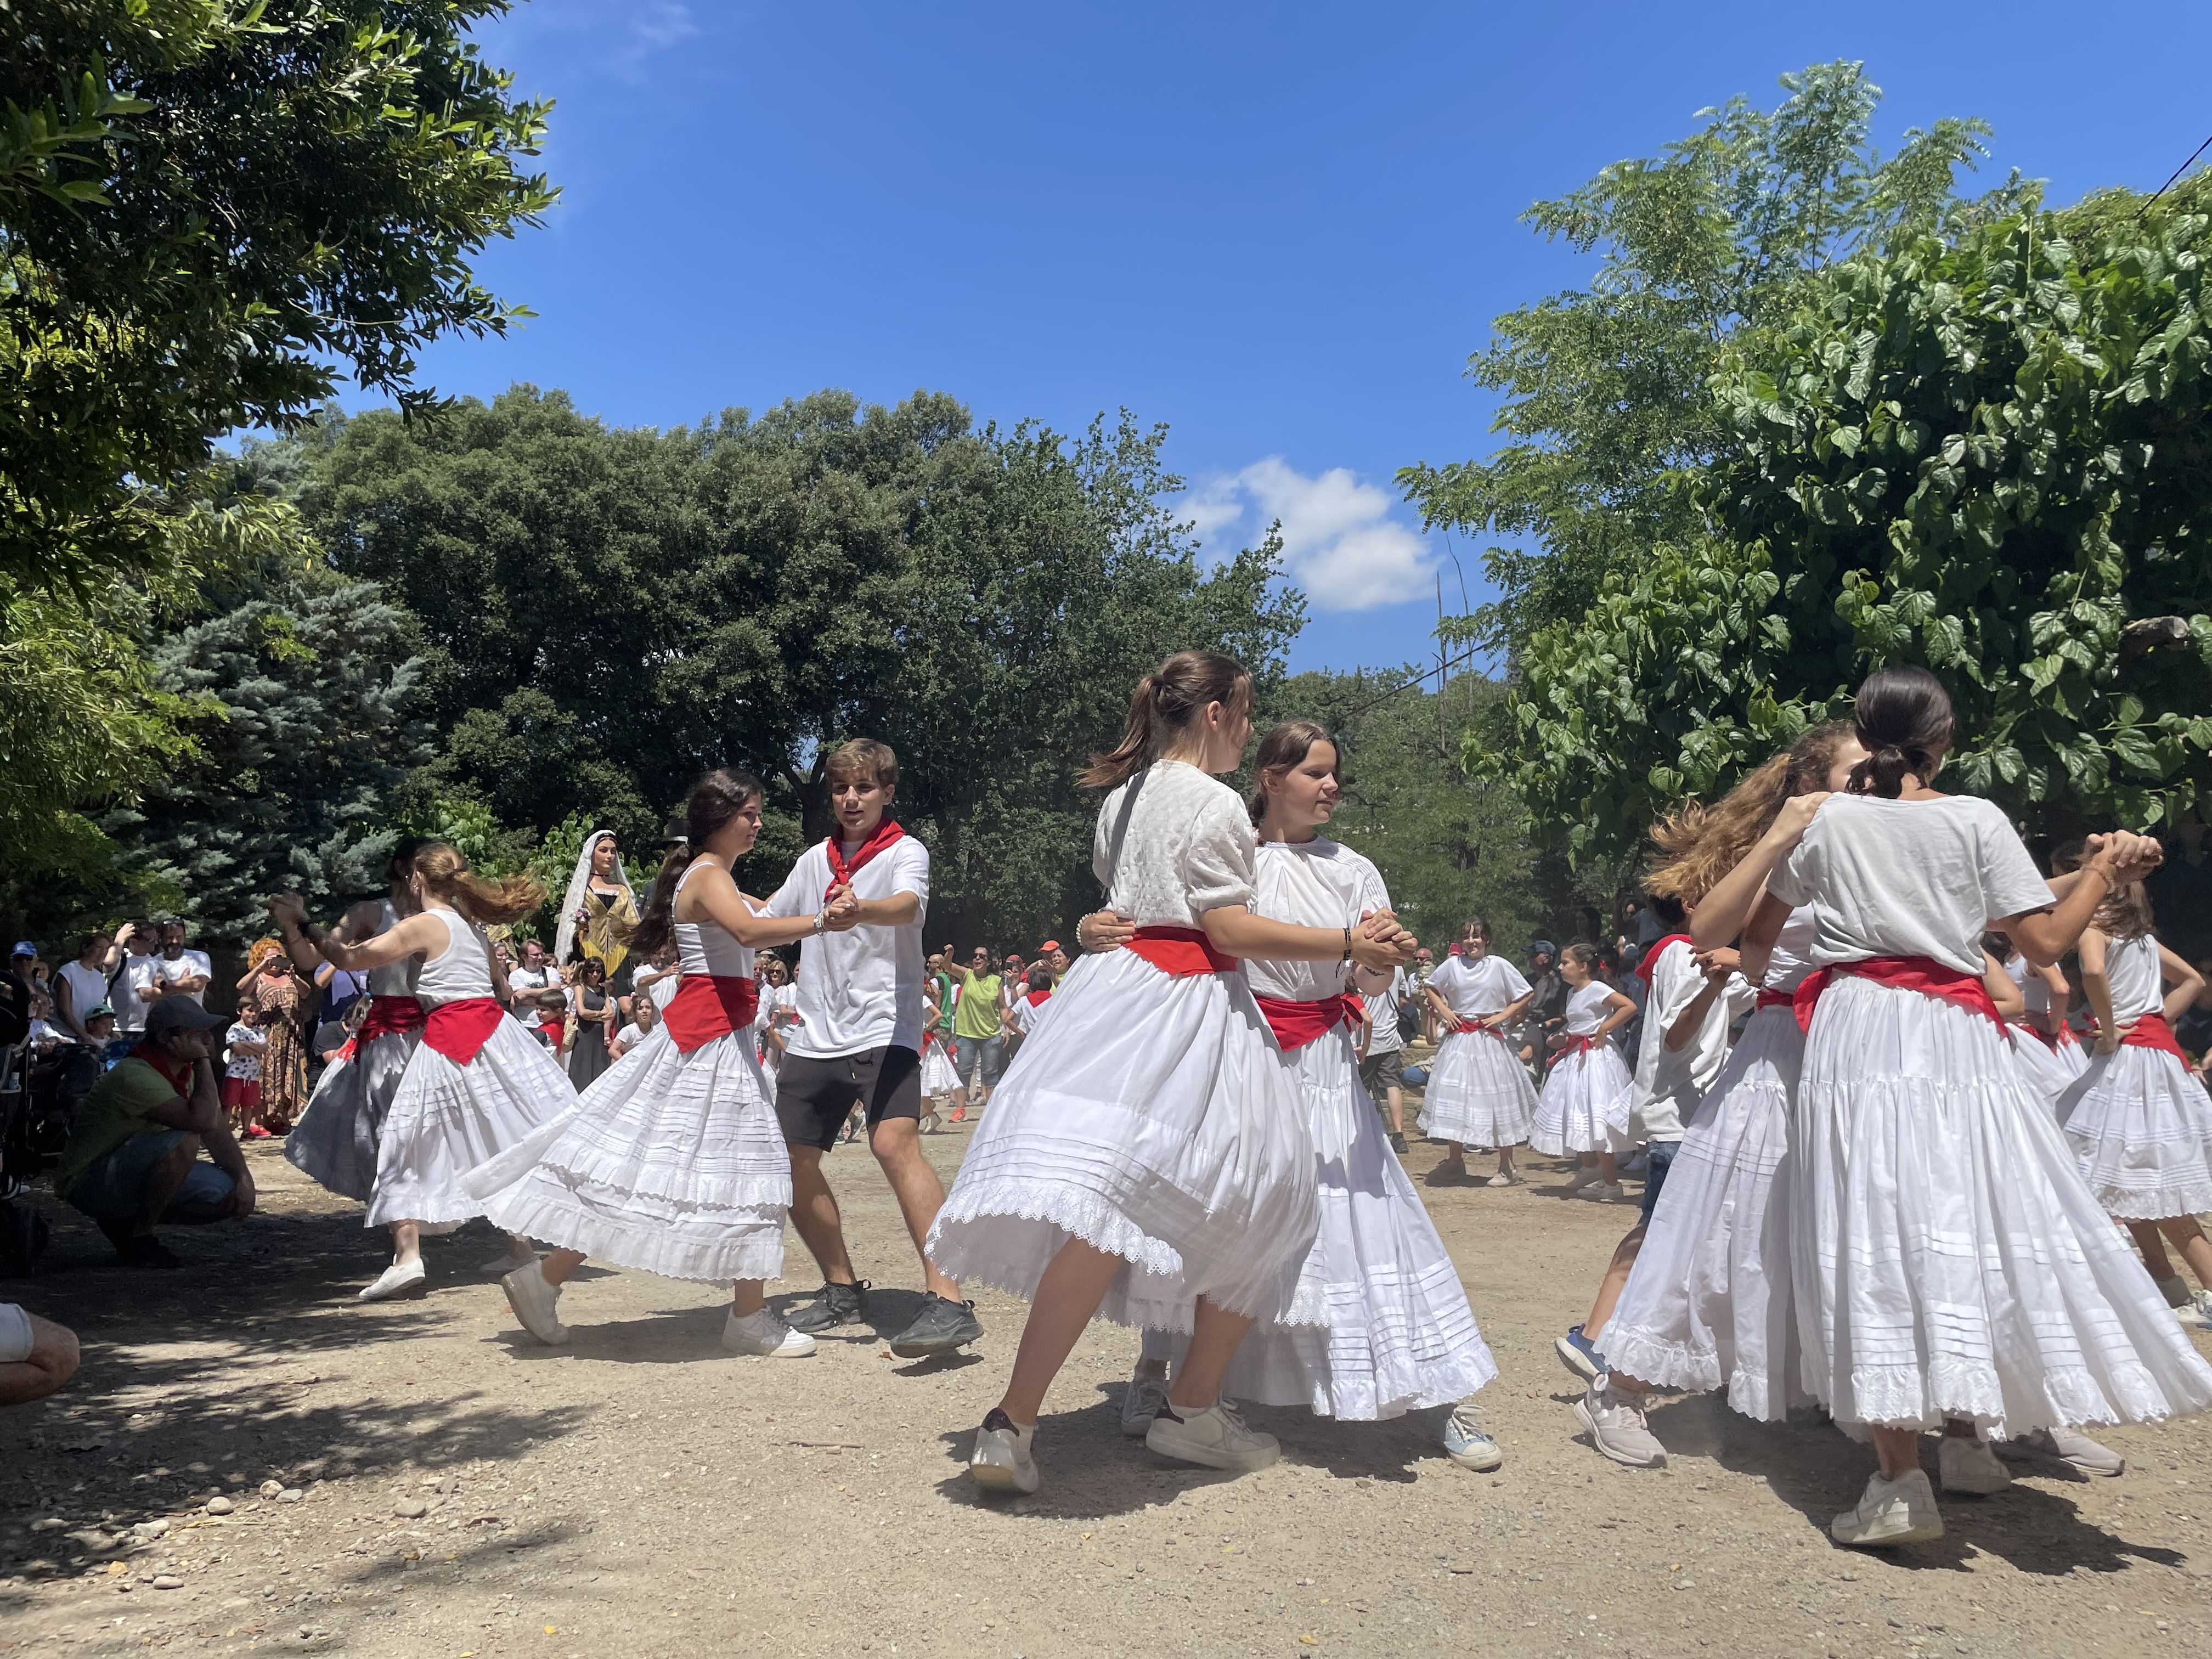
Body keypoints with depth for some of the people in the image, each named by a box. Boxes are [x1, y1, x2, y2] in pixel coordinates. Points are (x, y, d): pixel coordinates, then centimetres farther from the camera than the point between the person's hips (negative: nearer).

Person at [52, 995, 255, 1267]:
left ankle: (125, 1222, 9)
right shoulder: (135, 1076, -27)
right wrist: (204, 1060, -28)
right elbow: (204, 1120, -38)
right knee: (184, 1140, -33)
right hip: (89, 1181, -9)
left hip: (132, 1172, 9)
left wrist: (244, 1178, -8)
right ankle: (138, 1238, -15)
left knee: (230, 1194, -9)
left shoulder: (186, 1071, 2)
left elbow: (218, 1132, 4)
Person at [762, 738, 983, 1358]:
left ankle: (948, 1301, -30)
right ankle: (842, 1290, 28)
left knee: (894, 1143, -26)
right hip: (815, 1035, 7)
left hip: (882, 1028, -7)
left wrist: (858, 910, -46)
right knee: (791, 1161, 9)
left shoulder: (906, 852, -2)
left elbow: (908, 906, -26)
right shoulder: (815, 860, 15)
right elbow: (768, 921, 30)